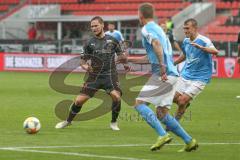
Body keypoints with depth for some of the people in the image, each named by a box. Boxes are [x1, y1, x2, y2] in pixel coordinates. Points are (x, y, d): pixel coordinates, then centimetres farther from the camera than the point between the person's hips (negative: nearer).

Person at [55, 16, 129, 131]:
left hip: (109, 75, -1)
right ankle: (68, 121, 19)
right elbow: (83, 60, 8)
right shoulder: (90, 43, 5)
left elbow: (121, 56, 8)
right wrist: (85, 66, -15)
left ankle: (114, 123, -2)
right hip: (94, 76, 1)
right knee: (79, 100, -6)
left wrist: (123, 58, -16)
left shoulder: (112, 40, 3)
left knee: (116, 97, -26)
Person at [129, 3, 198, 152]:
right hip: (172, 74, 9)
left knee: (139, 103, -7)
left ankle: (163, 135, -20)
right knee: (161, 113, 11)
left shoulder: (147, 29, -4)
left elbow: (156, 43, -24)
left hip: (163, 74, -9)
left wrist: (162, 66, -33)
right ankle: (189, 141, 7)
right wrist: (130, 60, 43)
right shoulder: (158, 28, 25)